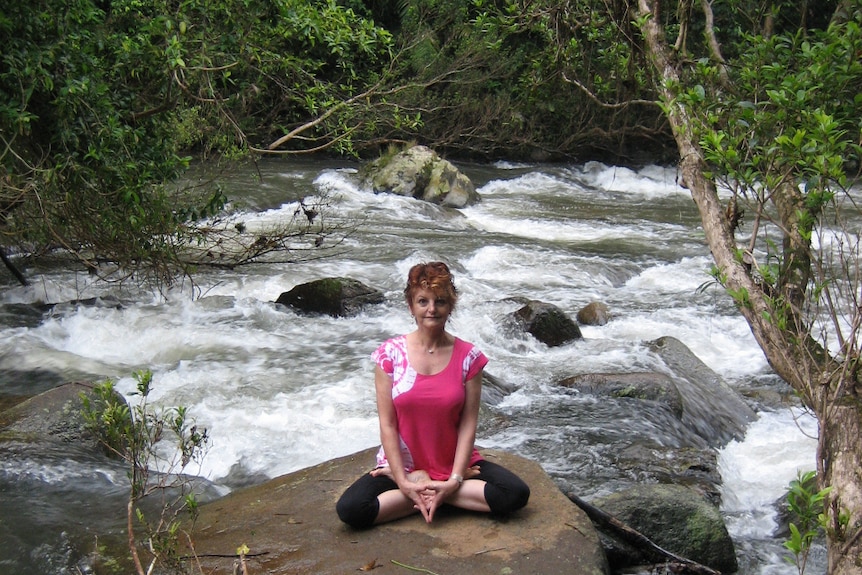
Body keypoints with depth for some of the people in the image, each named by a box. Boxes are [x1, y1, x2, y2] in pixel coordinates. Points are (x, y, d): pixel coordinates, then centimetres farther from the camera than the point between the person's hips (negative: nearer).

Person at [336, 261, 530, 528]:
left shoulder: (469, 357, -5)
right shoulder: (390, 353, -6)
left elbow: (468, 424, -6)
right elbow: (387, 423, -7)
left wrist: (454, 480, -16)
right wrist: (403, 482, -13)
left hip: (454, 463, 1)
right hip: (401, 464, -1)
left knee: (516, 494, -22)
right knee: (349, 509, -26)